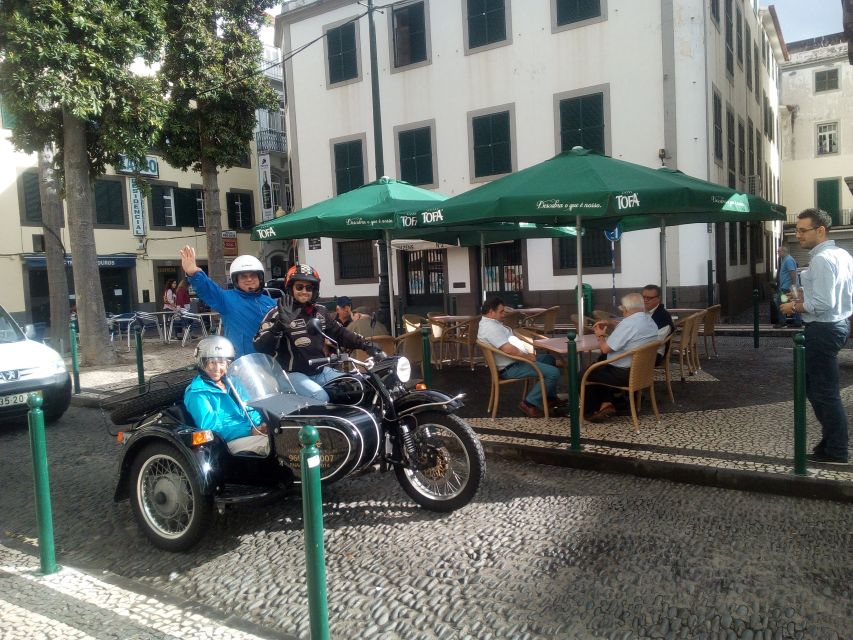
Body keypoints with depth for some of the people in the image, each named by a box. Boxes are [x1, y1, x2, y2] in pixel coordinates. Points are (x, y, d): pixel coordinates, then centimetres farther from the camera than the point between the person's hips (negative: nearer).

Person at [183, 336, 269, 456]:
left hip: (253, 432, 7)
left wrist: (262, 424, -3)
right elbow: (209, 427, -14)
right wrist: (249, 431, -19)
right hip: (230, 441, -7)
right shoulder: (196, 393, -3)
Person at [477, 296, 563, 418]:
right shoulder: (490, 327, -23)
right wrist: (526, 356, -15)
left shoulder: (491, 323, 13)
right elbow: (508, 349, -31)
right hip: (511, 368, -12)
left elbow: (511, 340, 19)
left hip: (516, 360, 12)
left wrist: (527, 354, 5)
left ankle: (550, 398, 27)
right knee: (553, 373, -19)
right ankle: (530, 403, -10)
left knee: (549, 359, 26)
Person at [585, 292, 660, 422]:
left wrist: (600, 335, 0)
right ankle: (607, 403, 14)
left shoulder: (628, 323, -23)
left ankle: (598, 407, 24)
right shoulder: (649, 320, 5)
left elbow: (605, 349, -20)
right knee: (600, 368, 27)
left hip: (625, 374, -9)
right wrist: (610, 324, 15)